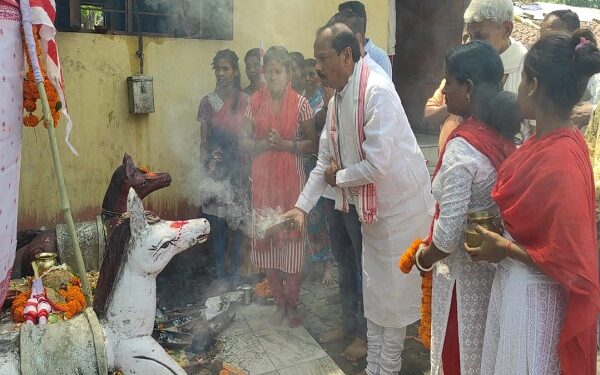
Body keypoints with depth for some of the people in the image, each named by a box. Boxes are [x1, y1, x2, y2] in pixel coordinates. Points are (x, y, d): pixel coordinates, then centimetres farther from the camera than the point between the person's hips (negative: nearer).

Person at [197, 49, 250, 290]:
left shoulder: (245, 102, 0)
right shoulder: (208, 102, 6)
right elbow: (204, 141, 7)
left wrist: (250, 171, -6)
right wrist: (205, 168, -1)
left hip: (238, 168, -1)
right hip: (215, 169, 2)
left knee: (237, 222, 2)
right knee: (217, 223, 3)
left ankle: (236, 273, 16)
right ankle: (220, 275, 14)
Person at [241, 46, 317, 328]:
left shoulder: (300, 103, -2)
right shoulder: (256, 102, 6)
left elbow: (313, 143, -1)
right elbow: (245, 141, 8)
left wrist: (287, 144, -16)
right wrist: (262, 144, -11)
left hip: (291, 179, -3)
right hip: (263, 178, 3)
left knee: (292, 238, 1)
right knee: (266, 240, 6)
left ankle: (293, 305, 18)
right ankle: (280, 303, 23)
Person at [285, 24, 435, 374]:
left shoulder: (376, 91, -23)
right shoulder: (337, 99, 3)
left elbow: (377, 164, -28)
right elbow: (325, 161, 9)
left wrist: (338, 176, -11)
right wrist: (302, 206, 2)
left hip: (400, 206, -8)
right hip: (367, 205, 8)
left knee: (393, 295, 6)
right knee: (373, 291, 17)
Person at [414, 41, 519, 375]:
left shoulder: (462, 146, -25)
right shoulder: (503, 133, -2)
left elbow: (449, 232, -24)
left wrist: (425, 257, -5)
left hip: (465, 275, -7)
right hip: (496, 266, 7)